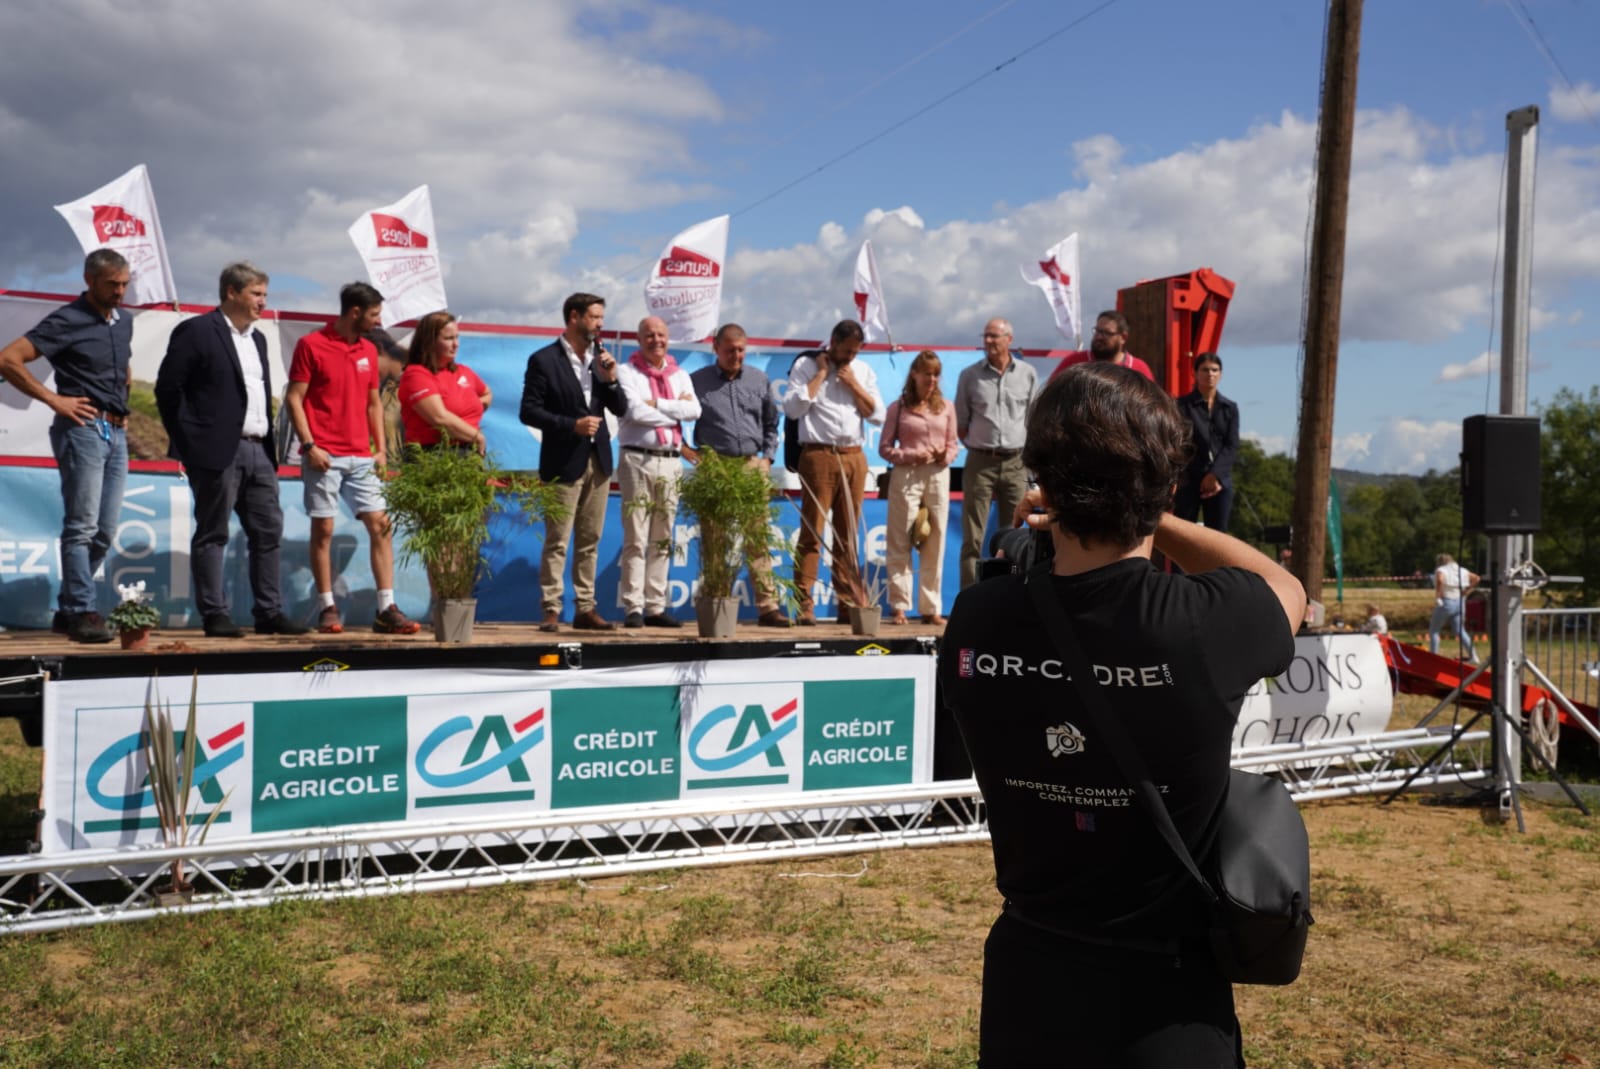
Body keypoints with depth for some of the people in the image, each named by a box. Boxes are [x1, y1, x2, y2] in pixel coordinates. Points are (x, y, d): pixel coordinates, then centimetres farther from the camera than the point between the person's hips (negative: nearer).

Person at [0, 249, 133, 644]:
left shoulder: (124, 322, 14)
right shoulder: (66, 321, -7)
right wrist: (54, 399, -13)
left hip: (116, 433, 7)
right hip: (83, 429, -7)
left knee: (105, 531, 8)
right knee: (82, 527, -6)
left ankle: (67, 610, 17)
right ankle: (82, 613, -3)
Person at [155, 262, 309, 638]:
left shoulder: (257, 339, 19)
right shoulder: (196, 332, -4)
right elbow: (168, 387, -8)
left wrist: (270, 444, 13)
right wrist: (188, 442, -9)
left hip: (258, 451, 7)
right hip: (219, 450, -7)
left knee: (269, 532, 6)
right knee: (212, 534, 0)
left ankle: (269, 613, 11)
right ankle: (214, 615, 4)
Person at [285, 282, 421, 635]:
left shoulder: (369, 351, 13)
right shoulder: (311, 345, -3)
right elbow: (293, 398, -5)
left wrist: (381, 448, 9)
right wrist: (308, 446, -13)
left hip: (361, 457, 5)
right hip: (324, 456, -5)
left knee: (381, 525, -2)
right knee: (323, 530, 0)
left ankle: (386, 609, 0)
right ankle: (327, 609, 8)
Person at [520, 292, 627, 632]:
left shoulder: (600, 357, 11)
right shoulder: (544, 360, -6)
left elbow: (620, 409, 11)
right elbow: (529, 411, -10)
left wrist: (611, 380, -7)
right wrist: (572, 425, -18)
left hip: (598, 460, 6)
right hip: (564, 462, -6)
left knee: (589, 541, 9)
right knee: (557, 541, -3)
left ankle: (585, 608, 15)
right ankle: (551, 610, 1)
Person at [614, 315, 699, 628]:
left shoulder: (680, 375, 15)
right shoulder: (627, 372, 2)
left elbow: (694, 410, -1)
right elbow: (636, 411, -12)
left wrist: (657, 404, -9)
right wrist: (676, 413, -3)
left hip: (671, 461, 5)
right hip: (638, 460, -4)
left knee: (662, 540, 7)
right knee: (635, 539, -6)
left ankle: (656, 607, 11)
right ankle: (633, 608, -4)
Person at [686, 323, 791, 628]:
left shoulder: (759, 380, 12)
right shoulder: (697, 381, 3)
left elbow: (771, 423, 20)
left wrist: (767, 457, 10)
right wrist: (684, 448, -2)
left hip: (752, 466, 2)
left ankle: (768, 606, 1)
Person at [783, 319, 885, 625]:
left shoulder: (863, 372, 16)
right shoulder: (806, 366, 5)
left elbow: (878, 415, 8)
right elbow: (793, 408, -9)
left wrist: (853, 383, 0)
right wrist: (821, 374, -5)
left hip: (854, 457, 4)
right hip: (818, 455, -4)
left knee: (848, 534, 7)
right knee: (812, 532, -7)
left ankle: (848, 601, 11)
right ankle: (805, 605, -6)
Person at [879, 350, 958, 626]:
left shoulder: (946, 407, 10)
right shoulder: (898, 408, 3)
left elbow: (954, 443, 12)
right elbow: (885, 448, 1)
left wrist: (946, 455, -9)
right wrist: (911, 455, -13)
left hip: (938, 476, 3)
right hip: (906, 476, -2)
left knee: (935, 544, 4)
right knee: (901, 543, -1)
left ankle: (931, 607, 11)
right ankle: (899, 606, 4)